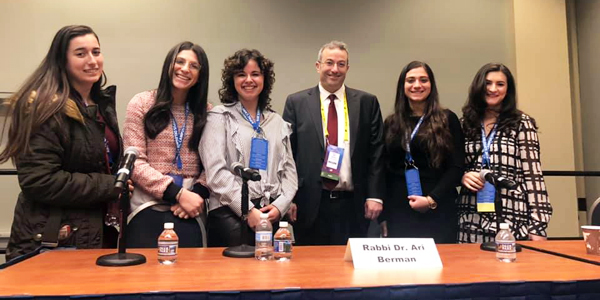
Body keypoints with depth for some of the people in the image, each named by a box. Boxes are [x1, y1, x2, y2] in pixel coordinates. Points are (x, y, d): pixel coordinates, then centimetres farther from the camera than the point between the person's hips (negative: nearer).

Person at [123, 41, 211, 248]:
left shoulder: (205, 112, 9)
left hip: (189, 212, 2)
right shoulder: (142, 103, 2)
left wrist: (198, 193, -13)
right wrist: (178, 194, -12)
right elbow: (135, 163, -4)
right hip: (148, 208, -2)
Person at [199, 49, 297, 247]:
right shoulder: (220, 117, 3)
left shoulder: (277, 122, 16)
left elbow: (289, 170, 12)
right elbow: (216, 172, -7)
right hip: (230, 214, -3)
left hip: (272, 214, 4)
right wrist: (248, 210, -12)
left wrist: (280, 206, -4)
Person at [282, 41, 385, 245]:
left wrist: (375, 196, -2)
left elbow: (376, 151, 4)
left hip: (353, 205, 1)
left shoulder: (367, 102, 6)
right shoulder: (296, 102, 3)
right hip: (310, 205, -1)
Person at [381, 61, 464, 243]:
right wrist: (383, 214, 6)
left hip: (438, 211, -2)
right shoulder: (391, 123, 9)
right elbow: (385, 169, 10)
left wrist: (432, 200, -14)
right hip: (398, 211, 2)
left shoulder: (447, 119, 1)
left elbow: (456, 167, -4)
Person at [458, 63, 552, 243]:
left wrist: (538, 227, -9)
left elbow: (533, 175, -4)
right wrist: (463, 176, -7)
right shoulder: (467, 123, 9)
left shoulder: (522, 123, 0)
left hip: (511, 220, -2)